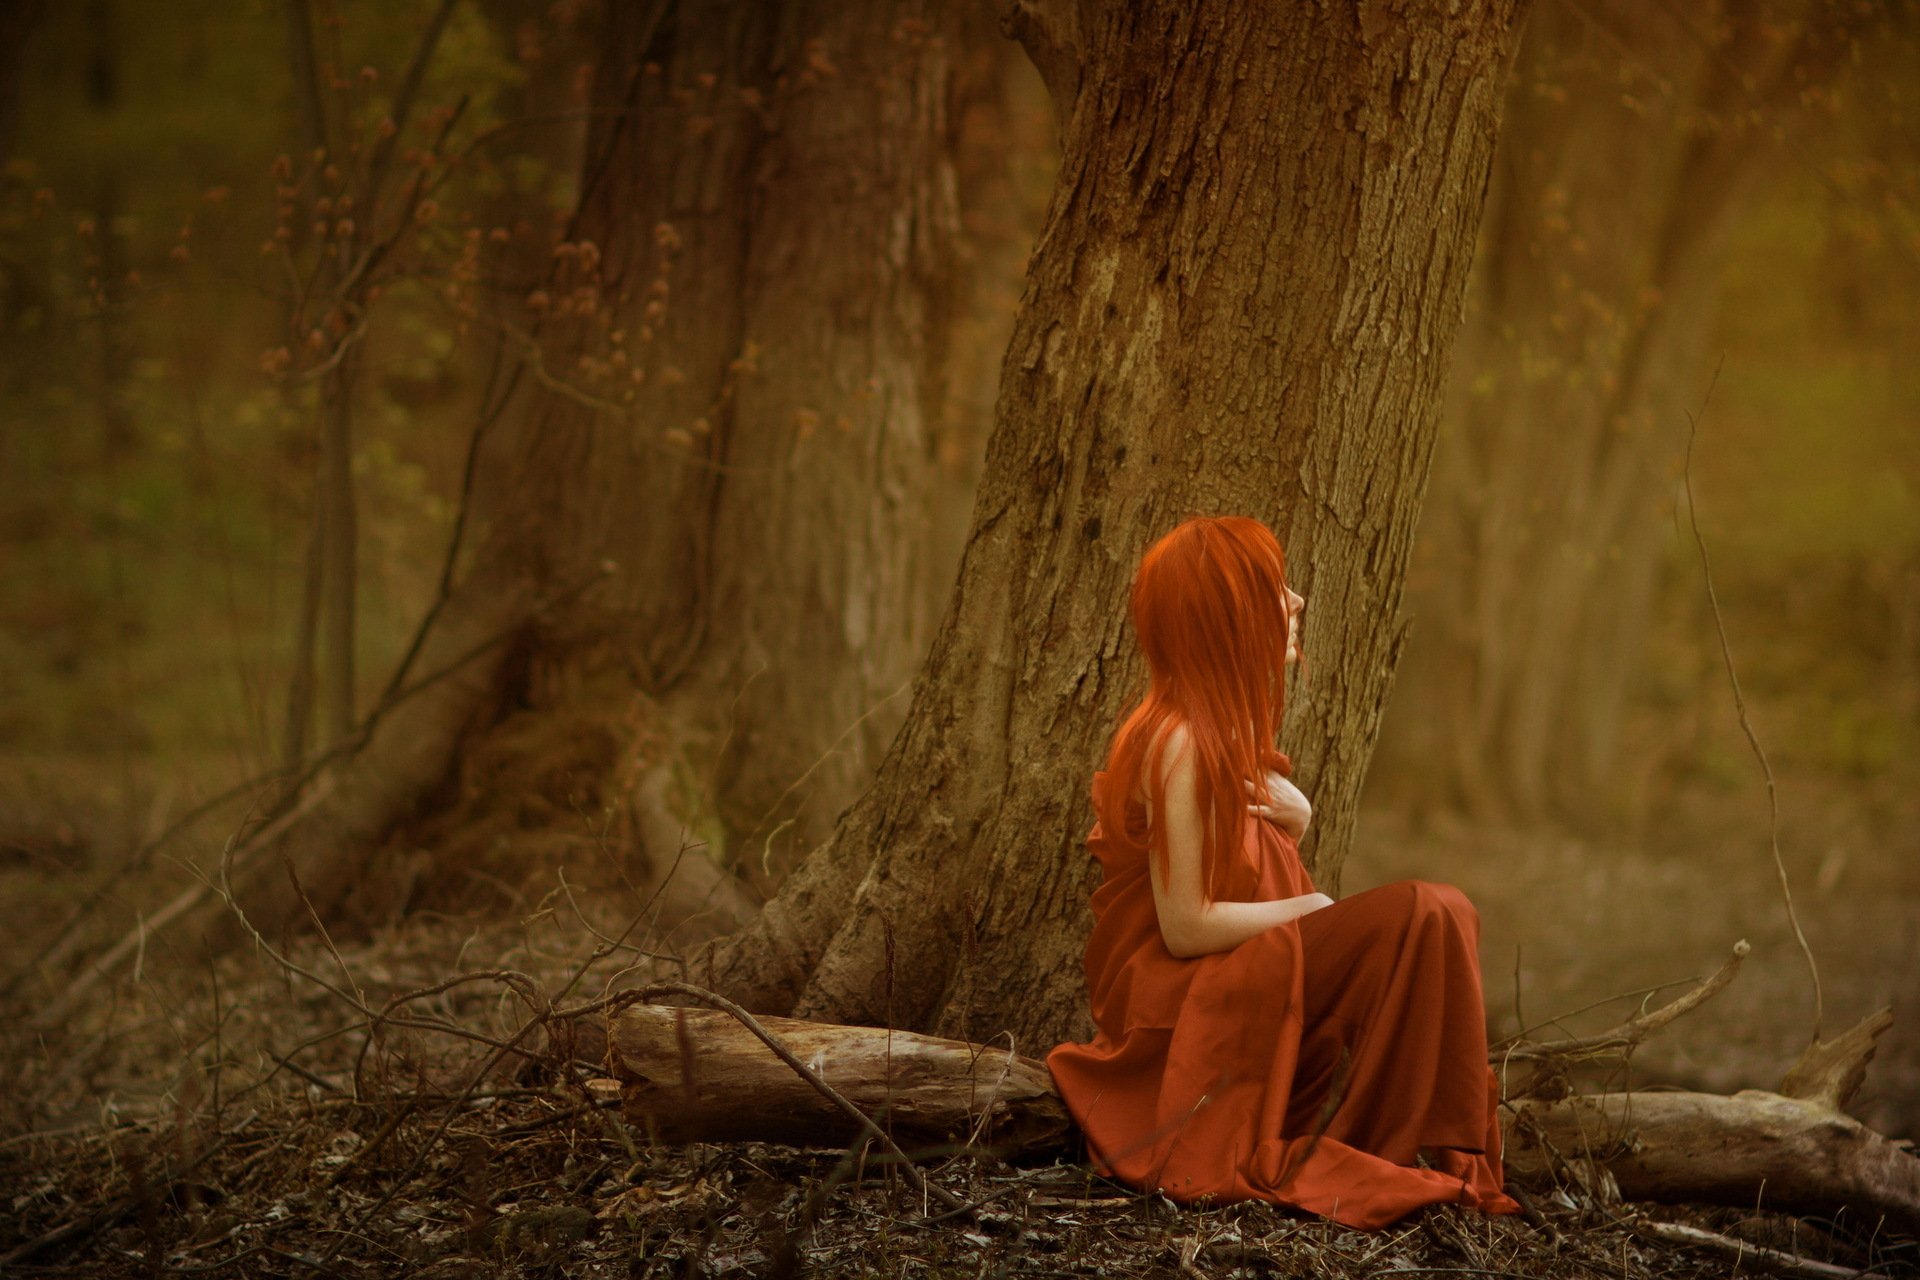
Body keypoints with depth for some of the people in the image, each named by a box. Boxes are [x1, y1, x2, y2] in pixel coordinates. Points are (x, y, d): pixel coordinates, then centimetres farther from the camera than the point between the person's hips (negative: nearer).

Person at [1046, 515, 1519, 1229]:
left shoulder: (1226, 727, 12)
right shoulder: (1180, 742, -18)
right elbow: (1185, 926, -21)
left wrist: (1293, 821, 0)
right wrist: (1310, 911, -10)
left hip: (1239, 981, 10)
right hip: (1173, 1003, -10)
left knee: (1446, 912, -2)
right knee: (1421, 918, -21)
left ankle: (1444, 1152, -8)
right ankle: (1397, 1156, -15)